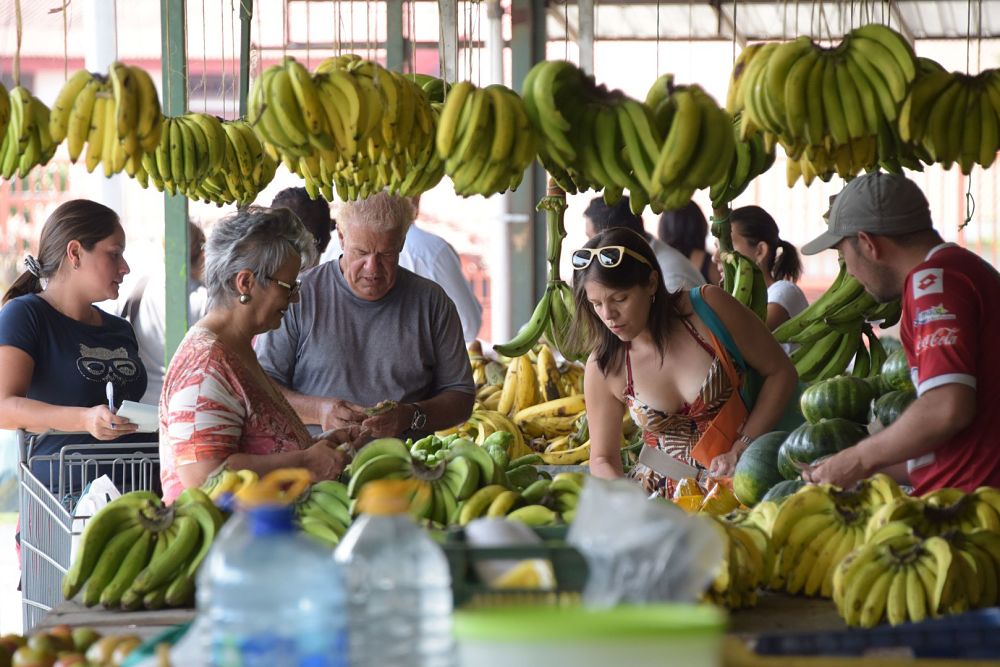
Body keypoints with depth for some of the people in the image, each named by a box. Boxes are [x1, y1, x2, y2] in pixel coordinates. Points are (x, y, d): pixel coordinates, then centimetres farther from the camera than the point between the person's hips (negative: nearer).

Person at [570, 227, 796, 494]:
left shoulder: (709, 307, -8)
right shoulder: (603, 369, -3)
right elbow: (603, 458, 7)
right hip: (663, 483, 3)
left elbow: (780, 372, 1)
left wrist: (742, 449, -8)